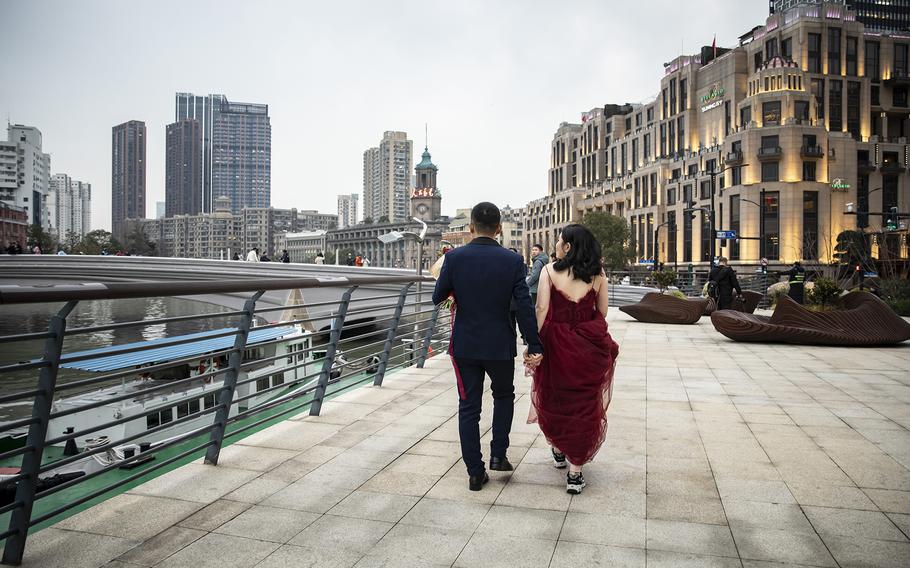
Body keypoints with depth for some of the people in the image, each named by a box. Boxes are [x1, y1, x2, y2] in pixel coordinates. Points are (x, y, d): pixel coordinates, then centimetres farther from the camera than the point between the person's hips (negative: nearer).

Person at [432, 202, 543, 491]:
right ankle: (498, 454, 22)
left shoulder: (454, 257, -10)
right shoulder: (513, 261, -9)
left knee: (469, 407, 10)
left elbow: (438, 297, -2)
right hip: (500, 346, 0)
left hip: (464, 345, 0)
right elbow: (524, 306, -11)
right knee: (503, 395, 25)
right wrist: (534, 345, -5)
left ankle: (475, 472, 15)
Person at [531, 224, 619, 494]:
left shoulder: (549, 271, -7)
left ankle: (558, 450, 40)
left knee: (554, 399, 21)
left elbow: (541, 309, -13)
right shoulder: (598, 274, 0)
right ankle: (575, 473, 11)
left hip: (557, 343, -1)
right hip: (588, 346, 1)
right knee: (584, 404, 9)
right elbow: (602, 312, 2)